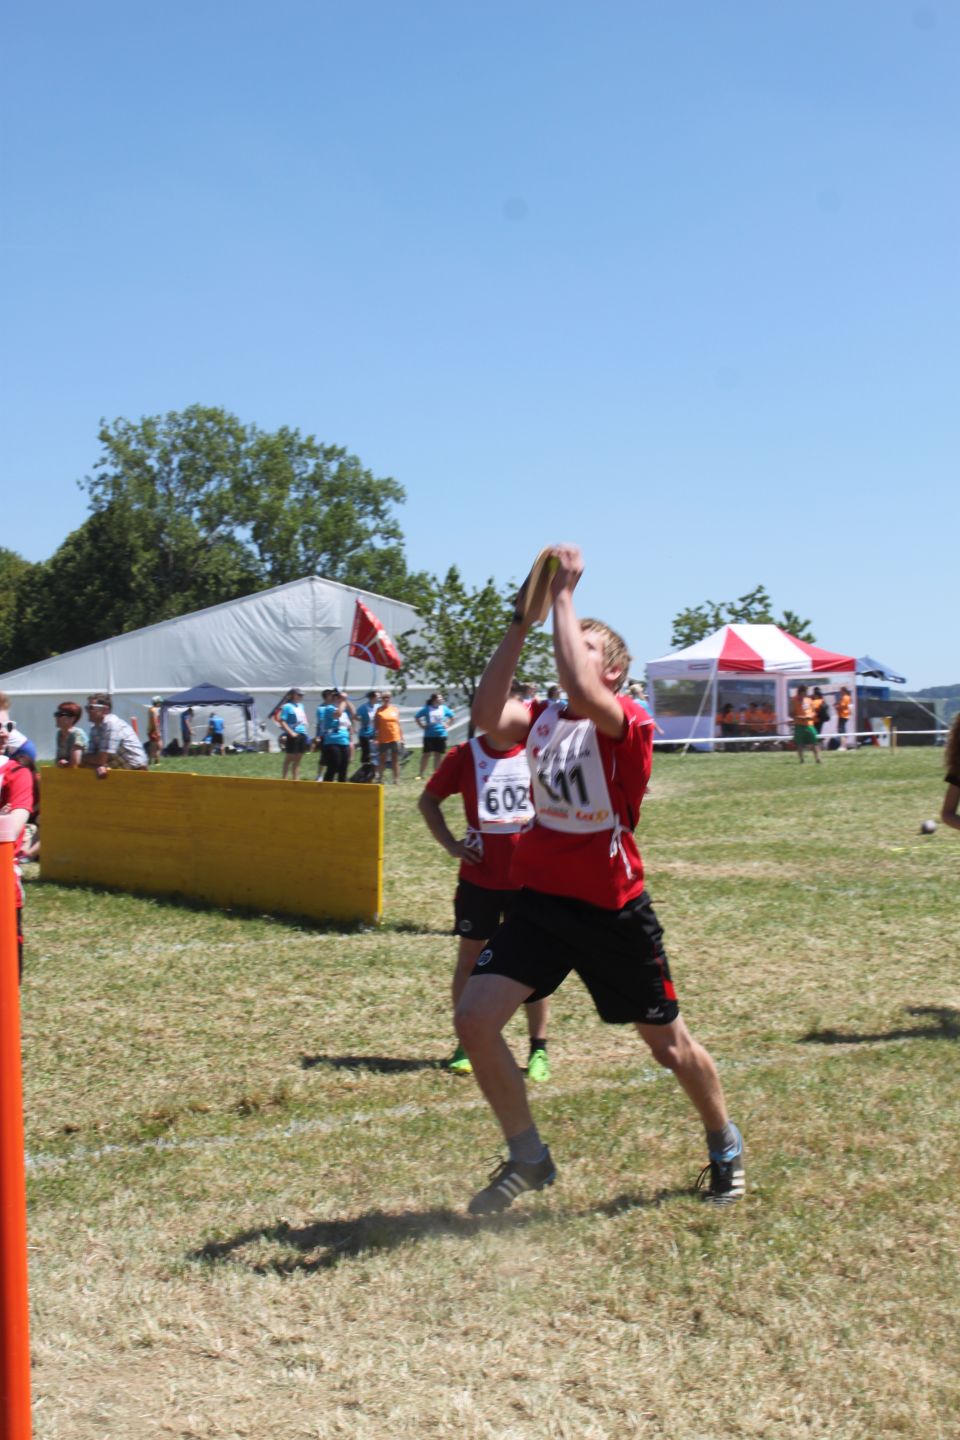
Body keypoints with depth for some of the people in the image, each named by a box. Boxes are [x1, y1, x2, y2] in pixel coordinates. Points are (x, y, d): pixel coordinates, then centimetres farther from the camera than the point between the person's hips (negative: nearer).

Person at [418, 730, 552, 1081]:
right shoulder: (465, 755, -2)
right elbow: (428, 800, 8)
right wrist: (451, 844, -4)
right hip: (478, 877, 1)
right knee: (470, 956, 5)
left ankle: (539, 1049, 12)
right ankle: (466, 1046, 18)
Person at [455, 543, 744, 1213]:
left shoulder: (628, 723, -12)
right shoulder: (541, 719, 4)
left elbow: (584, 695, -35)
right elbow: (487, 715, -16)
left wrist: (563, 597, -27)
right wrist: (521, 625, -18)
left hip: (613, 910, -5)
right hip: (540, 899, 5)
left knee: (670, 1045, 10)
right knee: (474, 1019, -10)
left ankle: (726, 1148, 39)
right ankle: (528, 1157, 10)